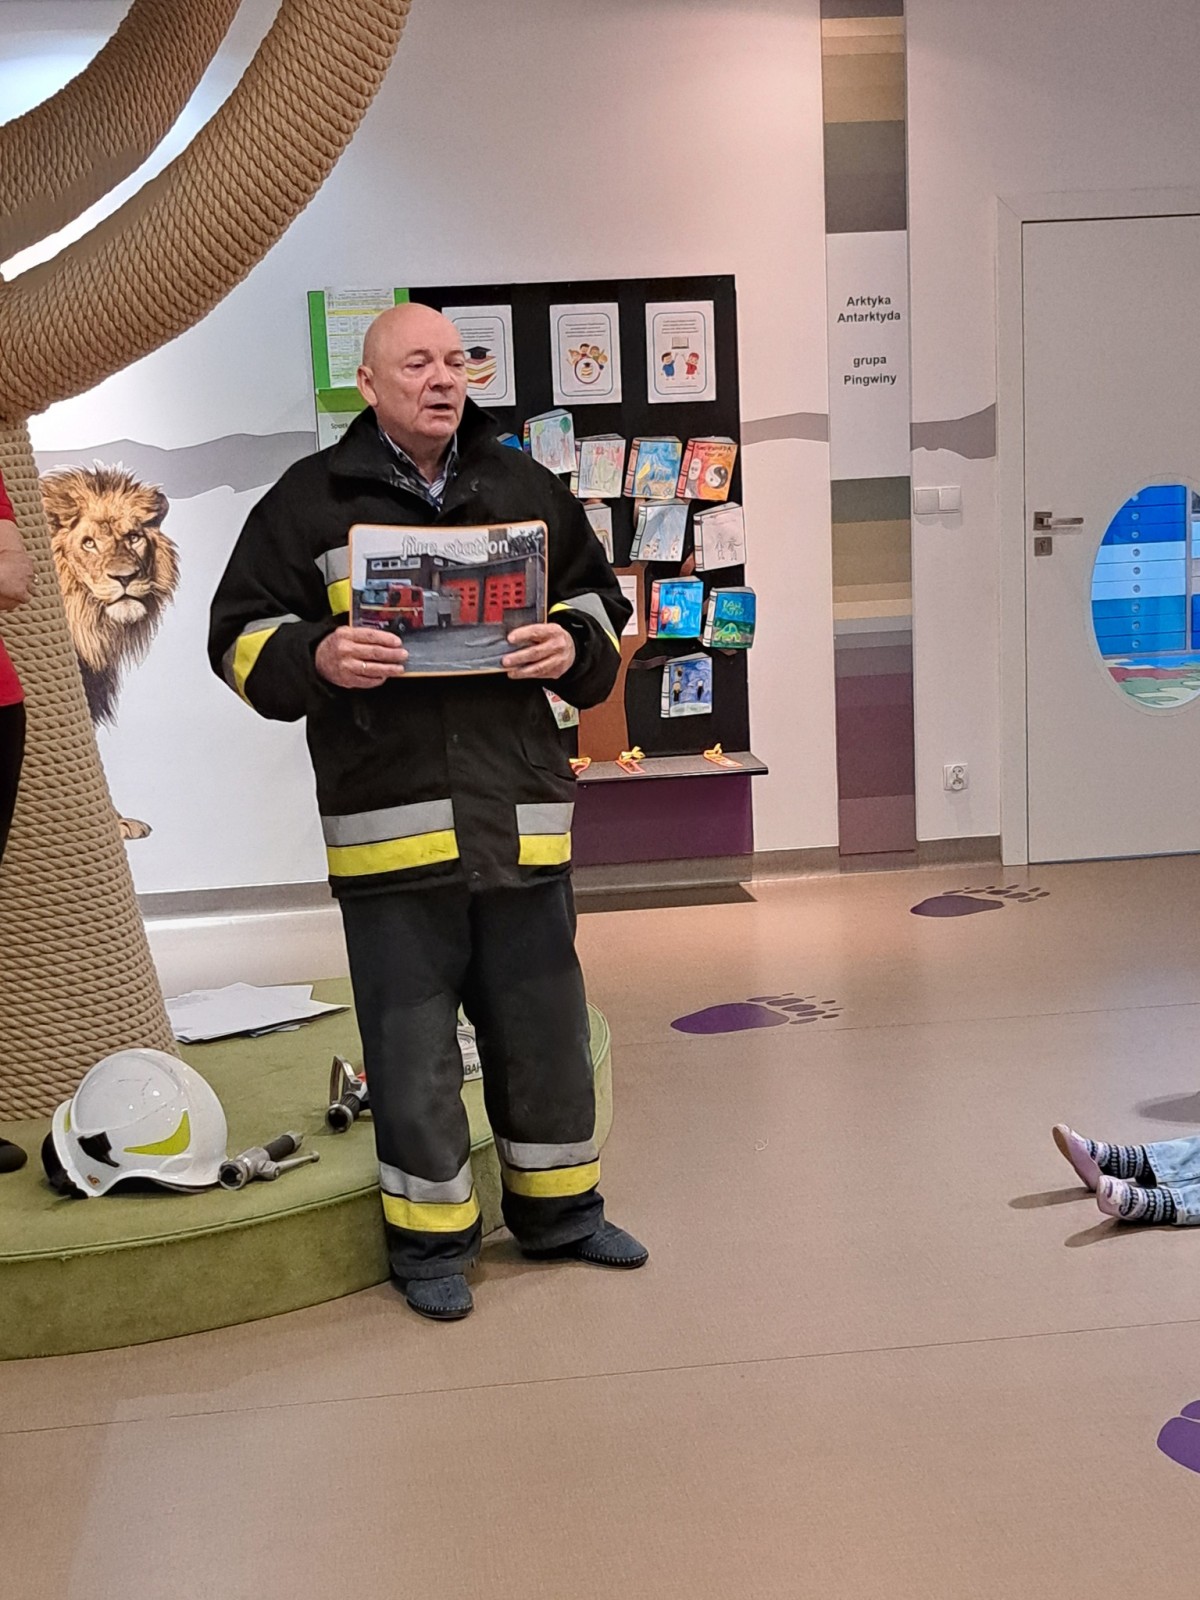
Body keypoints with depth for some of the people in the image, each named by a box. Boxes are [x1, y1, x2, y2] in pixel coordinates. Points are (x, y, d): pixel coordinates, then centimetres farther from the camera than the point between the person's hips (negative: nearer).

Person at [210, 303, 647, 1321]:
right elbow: (242, 637, 3)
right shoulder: (310, 500, 2)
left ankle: (559, 1208, 31)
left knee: (545, 1025, 12)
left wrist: (573, 646, -3)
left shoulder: (526, 490, 12)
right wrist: (315, 658, -17)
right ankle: (431, 1239, 20)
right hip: (386, 820, -3)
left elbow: (600, 600, 19)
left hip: (521, 812, 3)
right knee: (412, 1043, 4)